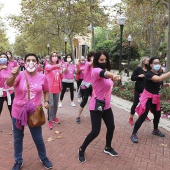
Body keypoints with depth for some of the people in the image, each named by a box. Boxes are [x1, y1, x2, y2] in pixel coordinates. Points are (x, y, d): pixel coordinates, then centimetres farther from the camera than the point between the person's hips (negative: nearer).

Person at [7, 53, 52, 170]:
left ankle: (43, 158, 37)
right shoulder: (20, 75, -10)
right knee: (18, 138, 15)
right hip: (18, 112, 0)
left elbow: (46, 91, 12)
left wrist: (46, 101, -5)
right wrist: (13, 76, -49)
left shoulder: (42, 77, -5)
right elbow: (9, 84, -29)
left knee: (38, 138, 11)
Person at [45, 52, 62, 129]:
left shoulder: (59, 67, 8)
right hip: (50, 88, -5)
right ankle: (50, 120, 4)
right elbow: (49, 68, -33)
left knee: (56, 104, 14)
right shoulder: (48, 65, -6)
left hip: (57, 88, 5)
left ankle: (54, 117, 33)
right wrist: (56, 66, -53)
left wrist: (61, 73, -5)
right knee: (51, 105, -8)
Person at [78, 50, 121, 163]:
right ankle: (82, 150, 17)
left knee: (111, 127, 16)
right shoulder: (96, 70, -21)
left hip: (106, 106, 9)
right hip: (96, 107, -9)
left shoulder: (106, 70, 9)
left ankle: (108, 148, 41)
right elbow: (103, 73, -46)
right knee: (95, 131, -7)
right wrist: (113, 76, -66)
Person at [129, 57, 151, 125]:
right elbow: (132, 78, -8)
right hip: (138, 90, -5)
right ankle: (131, 118, 9)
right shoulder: (138, 69, -7)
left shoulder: (149, 69, 6)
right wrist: (139, 76, -24)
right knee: (135, 103, -1)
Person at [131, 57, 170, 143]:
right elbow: (160, 78, -38)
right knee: (143, 116, -12)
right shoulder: (149, 74, -21)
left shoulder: (159, 74, 6)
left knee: (157, 114, 20)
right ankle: (134, 134, 0)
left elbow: (160, 84, 20)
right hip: (148, 98, -8)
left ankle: (155, 130, 45)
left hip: (156, 98, 8)